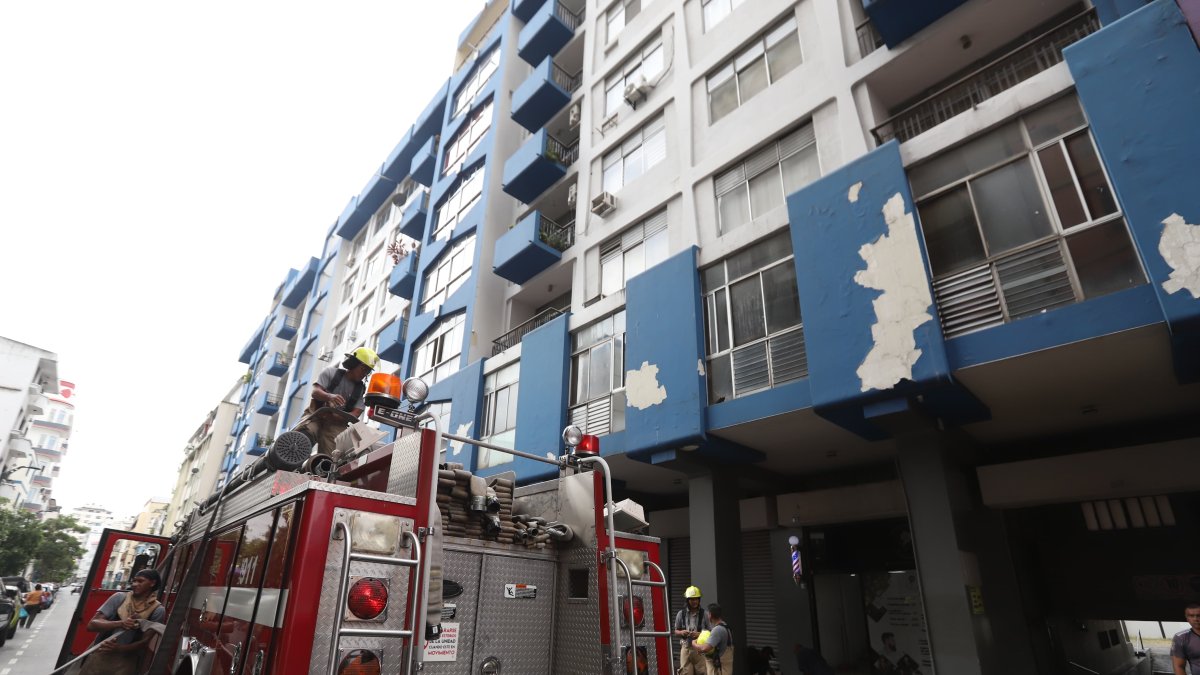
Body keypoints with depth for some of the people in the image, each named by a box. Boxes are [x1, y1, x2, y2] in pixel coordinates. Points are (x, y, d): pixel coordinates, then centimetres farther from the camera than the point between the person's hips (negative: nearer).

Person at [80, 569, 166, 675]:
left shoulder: (157, 610, -7)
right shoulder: (119, 597, -2)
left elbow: (145, 642, -7)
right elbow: (92, 624, -6)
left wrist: (119, 649, -24)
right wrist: (119, 624, -24)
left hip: (125, 662, -2)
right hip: (99, 655, 2)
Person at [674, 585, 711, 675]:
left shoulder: (704, 614, 1)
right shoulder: (681, 614, 4)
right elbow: (676, 632, 11)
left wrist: (699, 634, -16)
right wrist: (682, 632, -11)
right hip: (686, 648, 1)